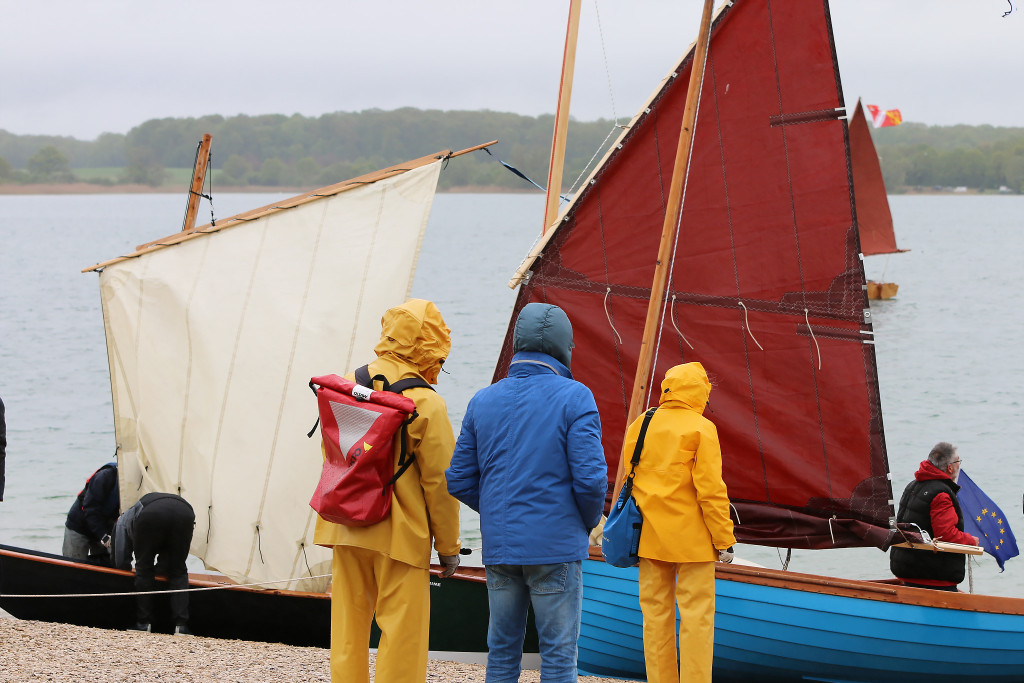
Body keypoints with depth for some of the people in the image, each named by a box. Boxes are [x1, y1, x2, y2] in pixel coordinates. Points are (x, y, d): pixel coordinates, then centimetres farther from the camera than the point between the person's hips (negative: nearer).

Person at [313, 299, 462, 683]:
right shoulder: (427, 405, -14)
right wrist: (448, 545, 1)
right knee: (402, 628, 1)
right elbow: (439, 480, -10)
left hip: (347, 530, 6)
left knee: (349, 622, 14)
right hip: (399, 535, -6)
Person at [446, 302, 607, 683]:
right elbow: (590, 477, -14)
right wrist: (589, 523, 5)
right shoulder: (574, 398, -7)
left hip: (499, 547, 4)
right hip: (556, 546, -4)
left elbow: (459, 481, 7)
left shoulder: (483, 402, 7)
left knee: (502, 652, 11)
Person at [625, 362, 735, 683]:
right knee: (696, 614, -2)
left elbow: (629, 479, 12)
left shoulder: (640, 425, 7)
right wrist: (724, 539, -8)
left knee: (655, 611, 10)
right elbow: (711, 489, -13)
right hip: (691, 537, -5)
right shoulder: (701, 428, -9)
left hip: (650, 535, 5)